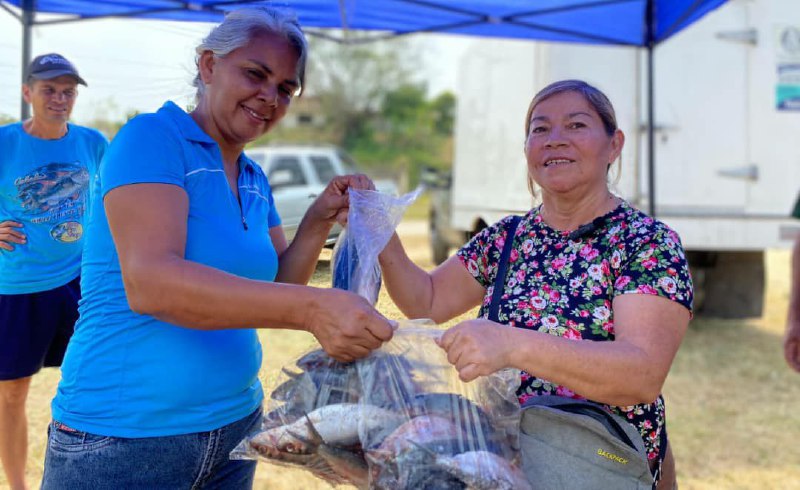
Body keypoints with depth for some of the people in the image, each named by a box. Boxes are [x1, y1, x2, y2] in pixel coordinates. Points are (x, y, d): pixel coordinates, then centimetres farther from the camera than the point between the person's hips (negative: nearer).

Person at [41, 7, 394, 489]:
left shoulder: (255, 180, 9)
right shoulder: (154, 137, -14)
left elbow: (274, 293, 11)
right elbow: (148, 284, -28)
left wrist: (320, 220, -4)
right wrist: (311, 308, -37)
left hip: (235, 426, 7)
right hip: (121, 440, -7)